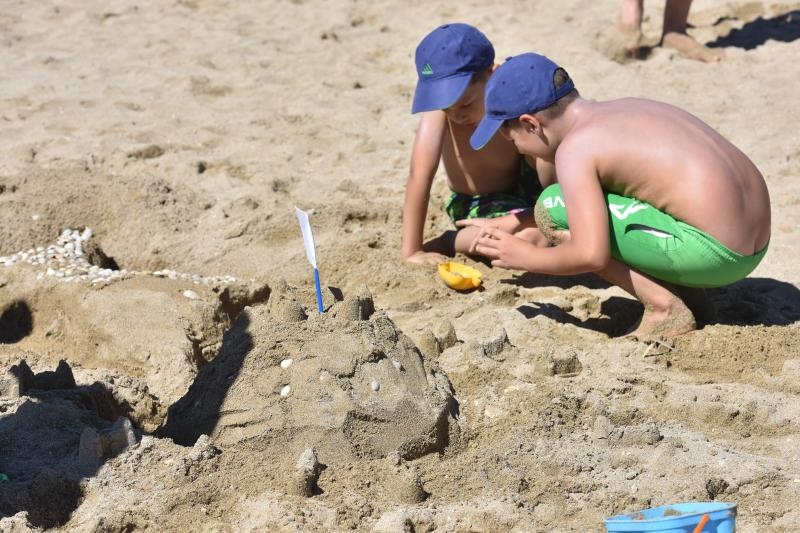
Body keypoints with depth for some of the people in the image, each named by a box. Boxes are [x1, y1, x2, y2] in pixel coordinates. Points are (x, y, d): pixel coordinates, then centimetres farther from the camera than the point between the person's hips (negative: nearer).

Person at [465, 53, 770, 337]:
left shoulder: (575, 148, -10)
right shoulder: (626, 109, 17)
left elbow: (591, 255, -20)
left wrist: (525, 256, -1)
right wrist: (507, 227, 35)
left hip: (711, 254, -10)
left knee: (553, 208, -3)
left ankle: (665, 307, -4)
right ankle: (686, 292, 13)